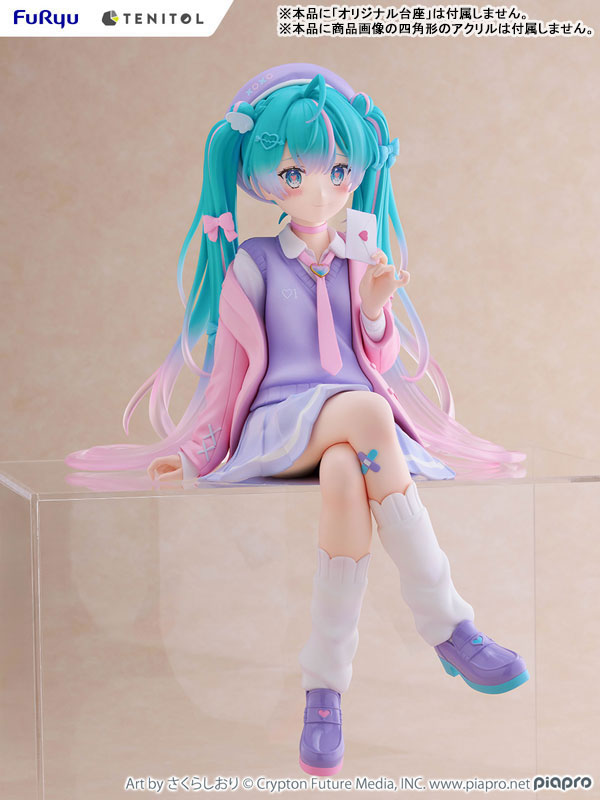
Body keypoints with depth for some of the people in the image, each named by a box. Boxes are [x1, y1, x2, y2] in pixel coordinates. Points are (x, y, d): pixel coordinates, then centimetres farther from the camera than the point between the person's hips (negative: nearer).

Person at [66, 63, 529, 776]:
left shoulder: (362, 264, 16)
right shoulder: (252, 263, 8)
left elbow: (379, 364, 15)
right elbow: (233, 367, 11)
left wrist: (376, 311, -3)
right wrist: (196, 451, 7)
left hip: (358, 420, 2)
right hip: (278, 423, -2)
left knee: (346, 472, -39)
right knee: (364, 413, -39)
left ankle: (324, 686, -34)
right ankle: (448, 627, -35)